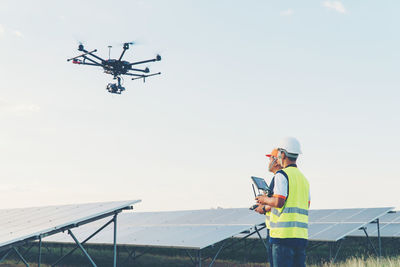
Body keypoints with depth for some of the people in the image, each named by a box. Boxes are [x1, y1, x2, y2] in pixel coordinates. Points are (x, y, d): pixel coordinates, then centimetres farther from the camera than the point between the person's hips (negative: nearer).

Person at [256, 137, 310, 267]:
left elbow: (278, 202, -17)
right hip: (301, 234, 8)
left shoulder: (282, 175, -7)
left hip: (284, 233, -8)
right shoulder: (304, 178, 17)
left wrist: (265, 200, 4)